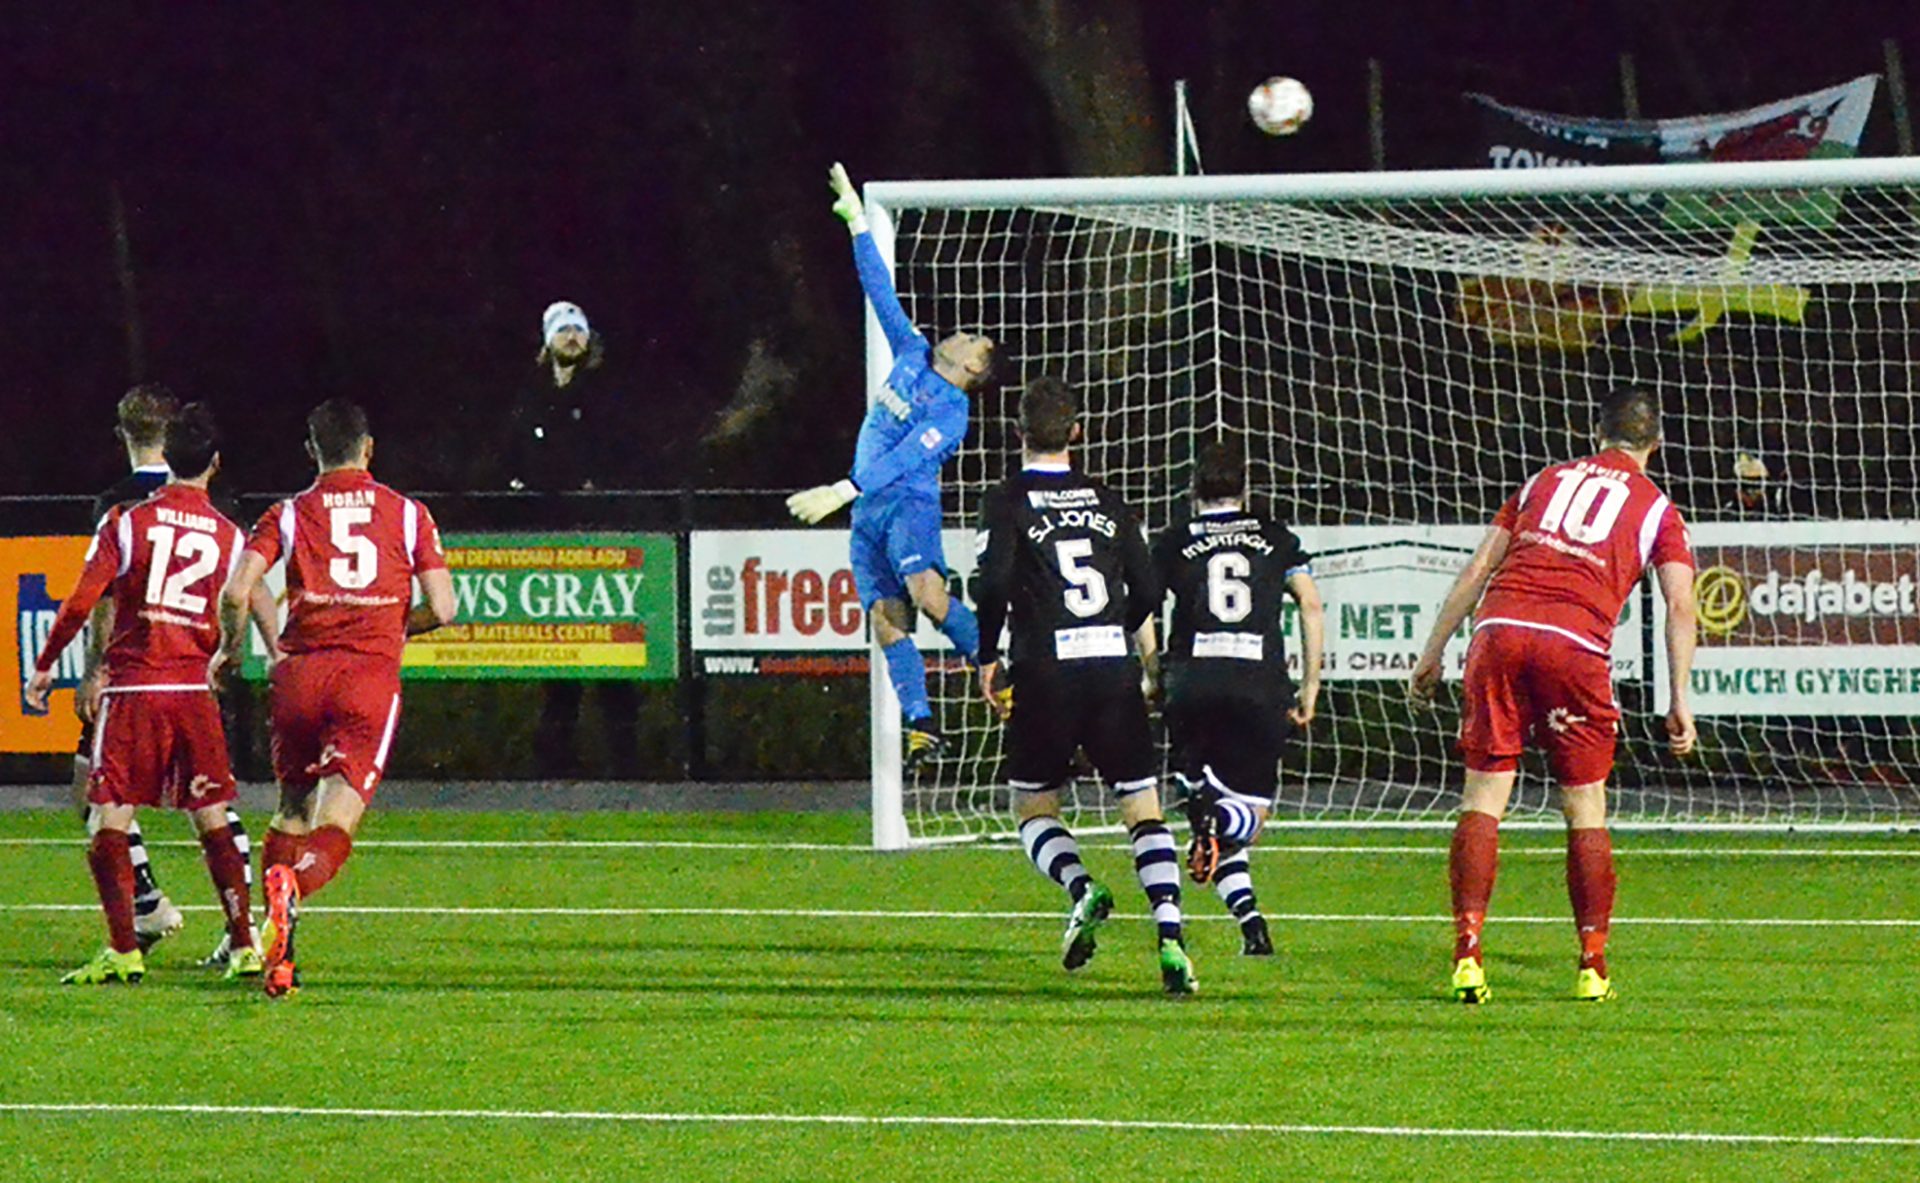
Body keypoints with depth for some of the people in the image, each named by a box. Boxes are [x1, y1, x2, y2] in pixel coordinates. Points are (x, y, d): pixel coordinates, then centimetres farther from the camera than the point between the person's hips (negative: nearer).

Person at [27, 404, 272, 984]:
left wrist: (44, 666, 4)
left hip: (132, 687, -3)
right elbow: (259, 613, 8)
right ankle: (244, 945, 8)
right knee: (212, 819, 11)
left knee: (108, 818, 0)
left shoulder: (126, 522, -2)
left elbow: (81, 604, -6)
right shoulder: (229, 535, 5)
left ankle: (124, 950, -10)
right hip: (195, 690, 3)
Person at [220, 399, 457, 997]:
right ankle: (293, 886, -41)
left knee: (292, 809, 16)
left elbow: (236, 592, -4)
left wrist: (230, 647, 15)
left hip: (301, 673, 1)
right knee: (335, 823, -6)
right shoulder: (408, 514, 8)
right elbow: (441, 608, 4)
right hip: (371, 675, -1)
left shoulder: (287, 515, 7)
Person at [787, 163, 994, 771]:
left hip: (908, 501, -7)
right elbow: (881, 291, 18)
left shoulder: (950, 414, -9)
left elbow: (904, 460, -19)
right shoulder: (912, 356, 13)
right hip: (868, 509, 7)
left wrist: (843, 490, -27)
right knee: (887, 618, -5)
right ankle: (921, 727, -9)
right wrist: (858, 223, 19)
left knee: (926, 592, -29)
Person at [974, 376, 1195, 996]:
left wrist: (987, 660, 1)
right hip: (1114, 665, 3)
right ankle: (1170, 934, -13)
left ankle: (1080, 888, -17)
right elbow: (1148, 592, 10)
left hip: (1047, 667, -3)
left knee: (1034, 806, 12)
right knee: (1142, 806, 4)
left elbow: (995, 583, -12)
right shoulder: (1106, 501, 12)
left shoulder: (1008, 501, 1)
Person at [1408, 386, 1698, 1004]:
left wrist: (1433, 652, 24)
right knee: (1585, 808, 9)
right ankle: (1593, 965, 9)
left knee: (1483, 796, 2)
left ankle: (1467, 951, -8)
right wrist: (1679, 703, 6)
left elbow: (1476, 571, 20)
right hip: (1576, 646, -2)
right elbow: (1680, 607, 5)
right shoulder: (1656, 508, 16)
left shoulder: (1544, 482, 24)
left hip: (1500, 629, 2)